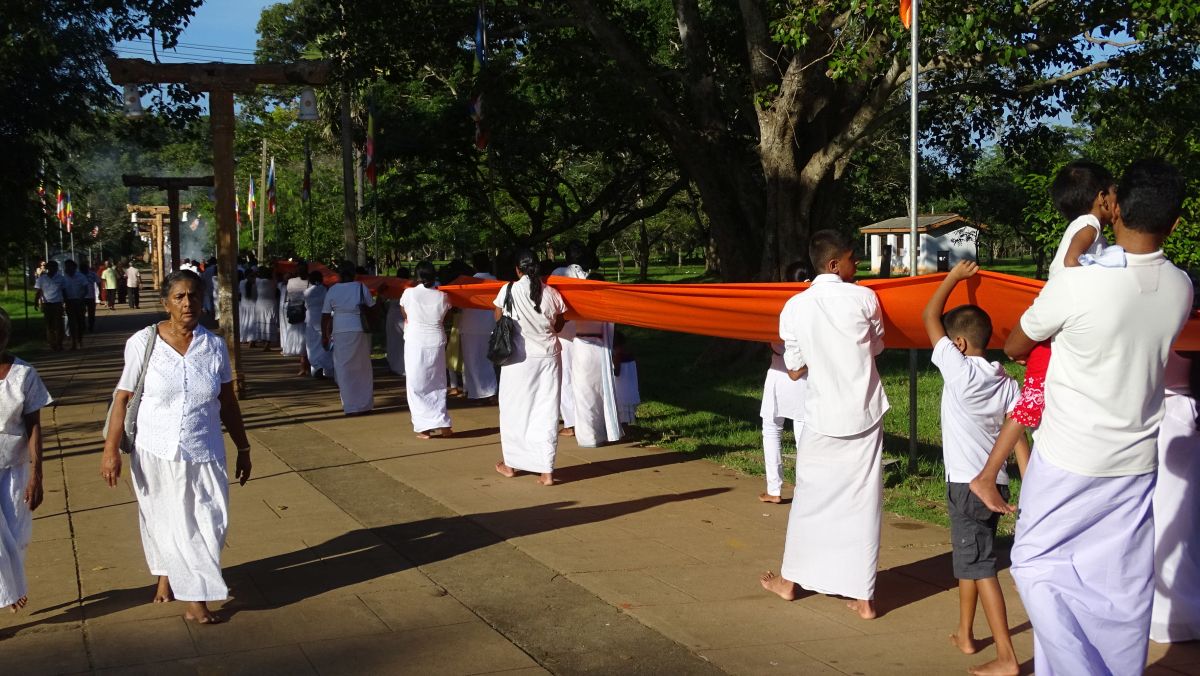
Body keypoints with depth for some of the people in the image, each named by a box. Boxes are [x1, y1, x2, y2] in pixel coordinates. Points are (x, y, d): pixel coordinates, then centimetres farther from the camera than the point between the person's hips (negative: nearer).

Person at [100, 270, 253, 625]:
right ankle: (165, 572, 39)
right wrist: (111, 450, -8)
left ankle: (195, 597, 19)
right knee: (164, 519, 13)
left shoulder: (214, 346, -1)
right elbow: (123, 398, -5)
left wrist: (243, 449, 11)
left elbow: (228, 403, 7)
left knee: (208, 523, 2)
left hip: (204, 454, 2)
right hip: (155, 453, -2)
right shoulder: (142, 343, -9)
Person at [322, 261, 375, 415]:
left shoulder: (332, 290, 1)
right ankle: (365, 404, 18)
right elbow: (372, 308, 1)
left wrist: (324, 336, 9)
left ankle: (350, 406, 5)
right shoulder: (361, 287, 0)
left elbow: (325, 315, 1)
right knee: (362, 367, 12)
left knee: (344, 369, 6)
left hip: (341, 332, -1)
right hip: (361, 331, 1)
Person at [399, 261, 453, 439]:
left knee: (417, 385, 5)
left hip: (415, 343, -2)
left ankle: (423, 428, 3)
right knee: (437, 384, 13)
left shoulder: (409, 293, -6)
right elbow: (444, 320, 5)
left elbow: (405, 317, 7)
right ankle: (442, 424, 10)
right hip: (437, 342, 2)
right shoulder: (442, 297, -1)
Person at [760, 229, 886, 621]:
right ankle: (863, 596, 9)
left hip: (823, 419, 1)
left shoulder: (794, 308, -5)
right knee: (862, 504, 5)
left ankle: (789, 580, 30)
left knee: (809, 498, 15)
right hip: (866, 416, -1)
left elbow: (795, 371, 1)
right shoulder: (865, 298, -7)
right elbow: (876, 348, 8)